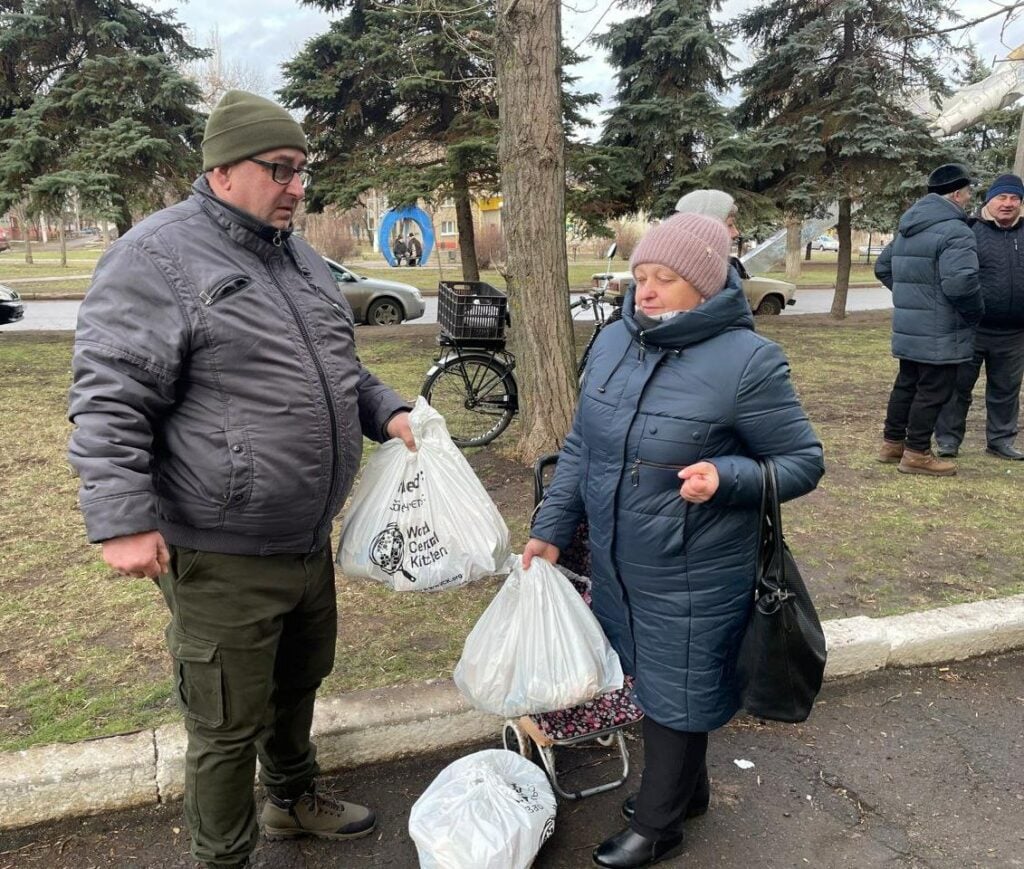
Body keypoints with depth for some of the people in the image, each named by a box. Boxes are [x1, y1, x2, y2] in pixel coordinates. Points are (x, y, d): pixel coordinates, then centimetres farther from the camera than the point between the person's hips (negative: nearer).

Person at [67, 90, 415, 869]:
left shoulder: (297, 256, 12)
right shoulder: (157, 259, -14)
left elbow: (338, 367, 22)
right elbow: (109, 401, -17)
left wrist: (386, 413, 7)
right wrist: (123, 520, -22)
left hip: (310, 540, 8)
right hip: (222, 560, -8)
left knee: (300, 683, 26)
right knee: (229, 725, 8)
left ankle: (294, 797, 50)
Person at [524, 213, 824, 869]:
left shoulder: (747, 359, -19)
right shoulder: (613, 343, -1)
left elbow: (804, 462, -10)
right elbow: (580, 447, 8)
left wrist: (726, 476, -28)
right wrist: (552, 528, 5)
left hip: (692, 581, -6)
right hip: (615, 567, 6)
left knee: (676, 697, 12)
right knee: (647, 682, 23)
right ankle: (685, 787, 49)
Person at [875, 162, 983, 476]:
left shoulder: (907, 230, 12)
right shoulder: (955, 232, -17)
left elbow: (882, 266, 23)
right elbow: (960, 283, -28)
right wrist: (975, 313, -11)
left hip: (908, 328, 9)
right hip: (939, 333, -9)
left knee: (906, 383, 17)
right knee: (933, 390, 0)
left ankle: (892, 443, 25)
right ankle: (917, 453, 5)